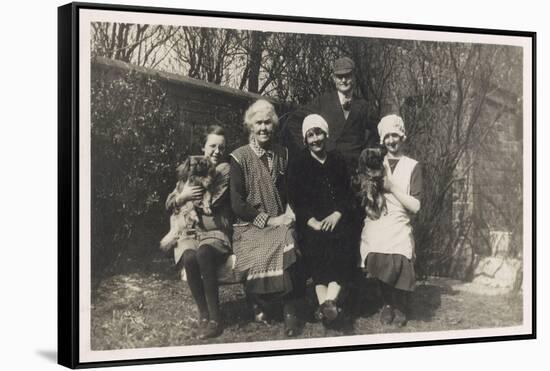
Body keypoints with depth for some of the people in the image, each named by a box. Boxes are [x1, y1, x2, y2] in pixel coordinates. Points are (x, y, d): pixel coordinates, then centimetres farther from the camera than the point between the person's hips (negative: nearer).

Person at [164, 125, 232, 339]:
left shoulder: (225, 169, 3)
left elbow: (213, 203, -9)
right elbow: (169, 205, 12)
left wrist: (188, 198, 3)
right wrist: (183, 196, -10)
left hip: (216, 233, -3)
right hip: (190, 233, 3)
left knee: (204, 254, -37)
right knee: (190, 258, -32)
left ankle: (215, 319, -30)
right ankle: (203, 315, -20)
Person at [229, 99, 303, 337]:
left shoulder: (282, 154, 12)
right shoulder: (239, 157, -1)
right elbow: (237, 204, -6)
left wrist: (289, 214, -4)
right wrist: (269, 220, -13)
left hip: (279, 222, 3)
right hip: (249, 226, -2)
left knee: (288, 247, -31)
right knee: (260, 257, -32)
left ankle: (290, 313, -22)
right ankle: (259, 306, -7)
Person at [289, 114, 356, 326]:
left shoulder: (338, 162, 16)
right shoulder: (298, 166, 11)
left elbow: (347, 194, 9)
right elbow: (297, 201, 3)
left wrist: (336, 215, -9)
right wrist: (314, 223, -11)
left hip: (336, 220, 2)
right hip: (310, 223, -2)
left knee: (341, 246, -23)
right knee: (315, 246, -26)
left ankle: (328, 300, -30)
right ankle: (327, 303, -33)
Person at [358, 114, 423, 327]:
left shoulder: (412, 167, 7)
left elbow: (415, 206, -2)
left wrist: (392, 186, -7)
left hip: (398, 227, -1)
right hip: (375, 226, 2)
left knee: (398, 261, -25)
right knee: (379, 261, -24)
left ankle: (400, 307, 2)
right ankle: (388, 303, 2)